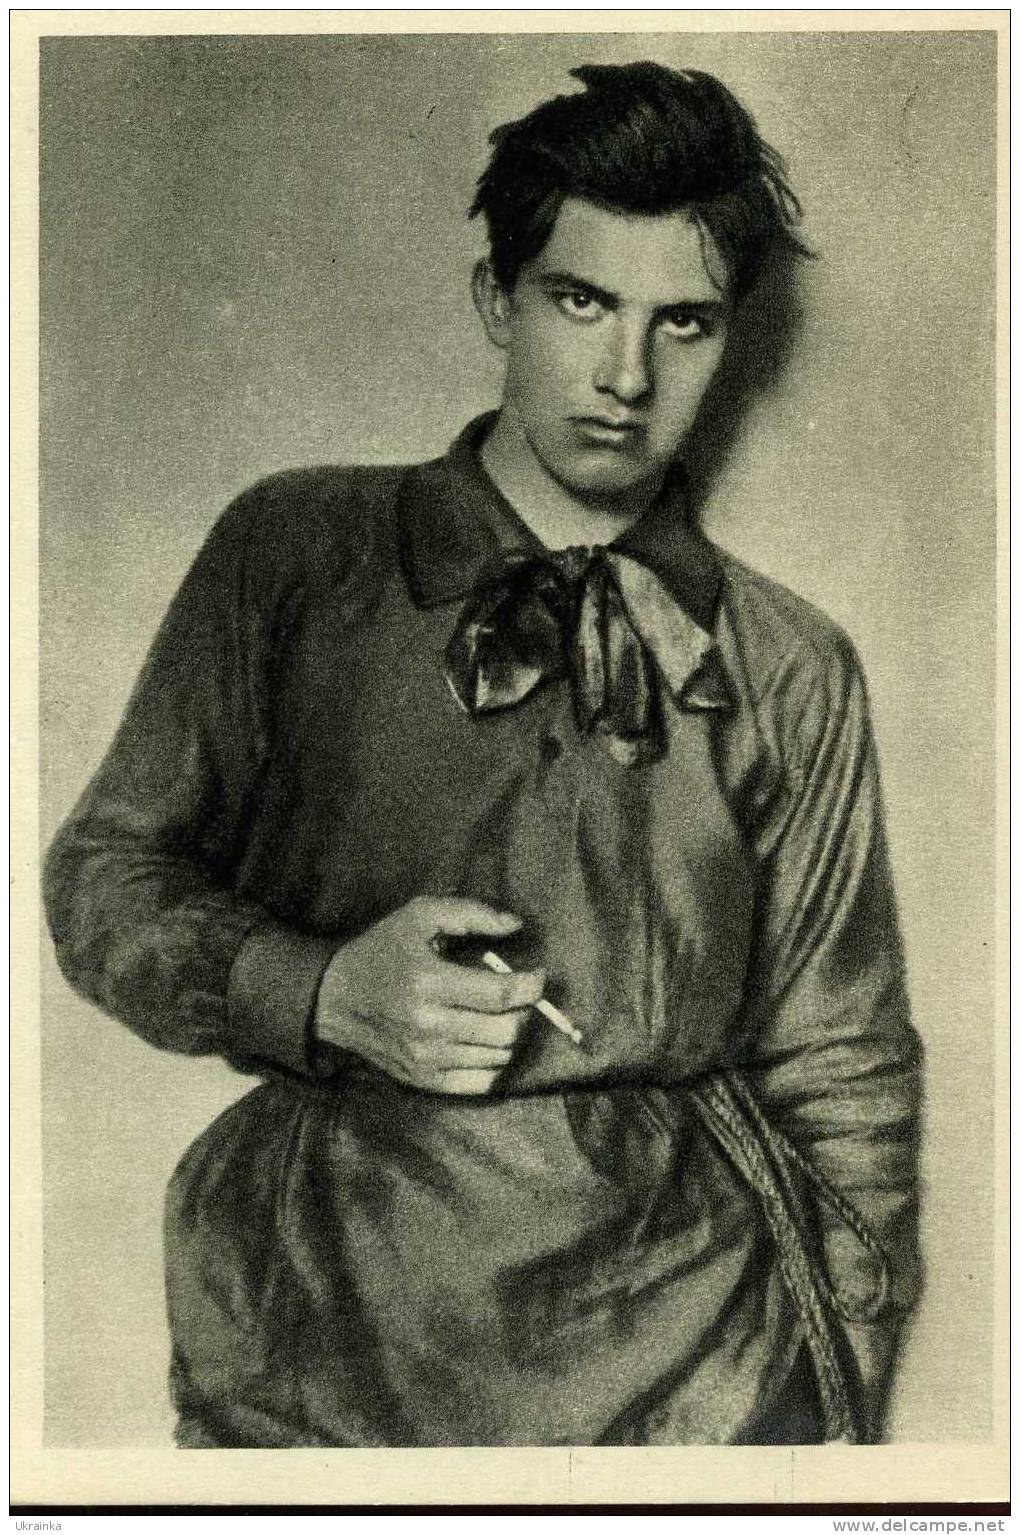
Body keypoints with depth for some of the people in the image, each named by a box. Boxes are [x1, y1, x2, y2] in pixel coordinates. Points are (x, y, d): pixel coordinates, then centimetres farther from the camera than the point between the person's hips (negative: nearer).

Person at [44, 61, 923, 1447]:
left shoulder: (793, 671, 9)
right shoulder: (293, 549, 6)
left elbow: (839, 1074, 13)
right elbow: (103, 876, 7)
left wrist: (843, 1404, 7)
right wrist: (323, 993, -10)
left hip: (690, 1334, 1)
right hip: (330, 1295, 0)